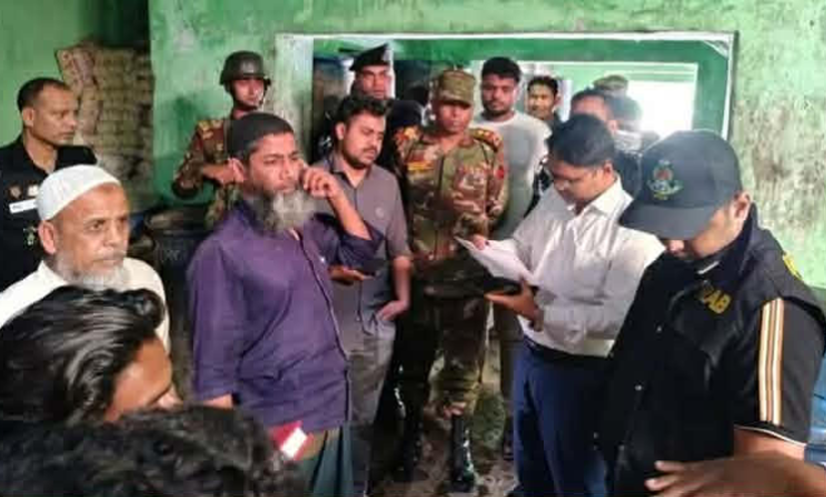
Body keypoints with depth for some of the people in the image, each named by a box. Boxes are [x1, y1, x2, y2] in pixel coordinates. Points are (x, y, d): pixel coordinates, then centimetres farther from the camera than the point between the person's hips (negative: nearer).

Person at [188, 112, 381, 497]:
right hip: (280, 434, -7)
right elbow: (214, 372, -17)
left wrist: (337, 197, 2)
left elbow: (361, 251, 18)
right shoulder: (223, 253, -18)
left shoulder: (305, 227, 5)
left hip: (333, 417, 8)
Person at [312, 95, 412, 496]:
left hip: (376, 324, 4)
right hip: (323, 323, -4)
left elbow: (398, 249, 10)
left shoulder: (387, 183, 6)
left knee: (363, 419, 18)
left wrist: (403, 296, -2)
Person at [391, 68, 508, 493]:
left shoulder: (489, 150, 0)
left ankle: (459, 443, 24)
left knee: (464, 362, 7)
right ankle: (412, 433, 36)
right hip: (415, 274, 1)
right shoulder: (408, 143, 2)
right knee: (413, 358, 15)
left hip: (467, 277, -1)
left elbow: (501, 215, 3)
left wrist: (478, 219, -14)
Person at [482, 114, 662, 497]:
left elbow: (618, 318, -26)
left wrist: (541, 314, -29)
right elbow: (522, 247, 13)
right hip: (530, 353, 7)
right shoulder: (554, 199, 0)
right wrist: (489, 251, -9)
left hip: (578, 371, -7)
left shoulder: (632, 228, -22)